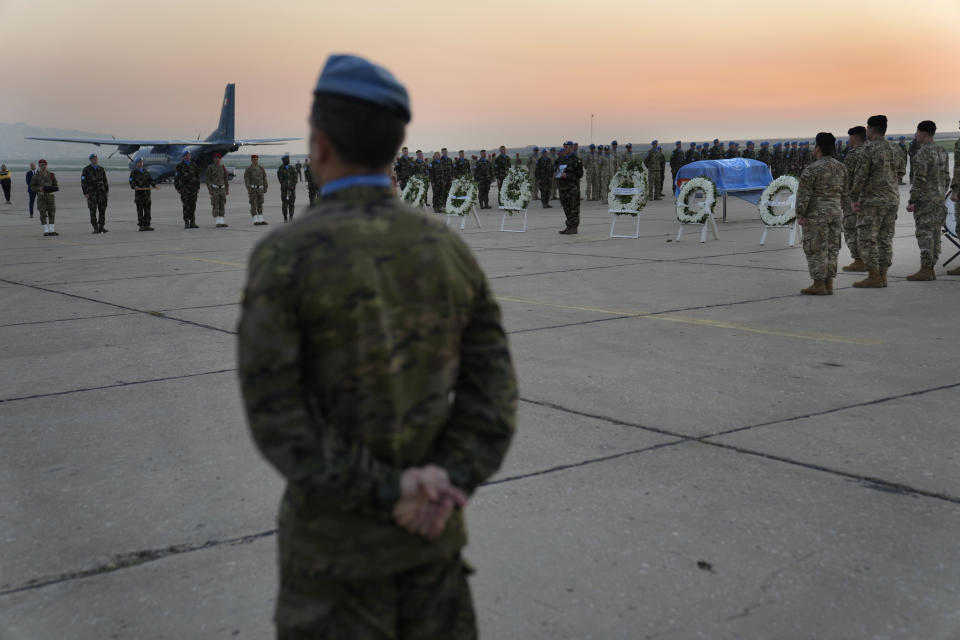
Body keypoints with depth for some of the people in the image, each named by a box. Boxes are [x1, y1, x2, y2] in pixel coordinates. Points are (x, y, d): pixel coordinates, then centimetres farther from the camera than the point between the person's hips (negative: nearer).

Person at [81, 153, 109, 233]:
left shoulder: (101, 169, 10)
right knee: (93, 211, -3)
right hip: (91, 193, -3)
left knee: (102, 210, -1)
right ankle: (95, 228, 0)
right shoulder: (86, 169, -2)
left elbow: (105, 180, 14)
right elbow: (83, 182, -4)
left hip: (101, 192, 3)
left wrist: (107, 191, 7)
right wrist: (85, 193, -11)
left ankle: (101, 227, 3)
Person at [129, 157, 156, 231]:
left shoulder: (146, 172, 17)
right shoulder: (134, 173, 3)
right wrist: (135, 187, -28)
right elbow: (132, 182, -7)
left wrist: (154, 185, -11)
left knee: (147, 210, 3)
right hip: (138, 194, -4)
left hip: (147, 193, 4)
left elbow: (151, 179, 9)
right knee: (140, 211, -5)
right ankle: (140, 226, -3)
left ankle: (146, 225, 6)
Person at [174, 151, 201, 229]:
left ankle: (192, 223, 6)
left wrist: (198, 187, 10)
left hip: (193, 188, 4)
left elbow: (197, 176, 15)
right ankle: (186, 223, -6)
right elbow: (176, 177, 0)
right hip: (184, 188, -4)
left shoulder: (193, 165, 11)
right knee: (186, 206, -8)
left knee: (193, 205, 2)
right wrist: (177, 188, -5)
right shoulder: (180, 166, -1)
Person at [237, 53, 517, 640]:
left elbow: (275, 415, -20)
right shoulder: (451, 250, -2)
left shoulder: (283, 257, -17)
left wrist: (384, 495, -15)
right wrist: (445, 484, -14)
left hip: (336, 527, -4)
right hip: (430, 522, 4)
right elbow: (494, 394, -5)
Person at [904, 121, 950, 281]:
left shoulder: (923, 152, -15)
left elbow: (920, 179, -19)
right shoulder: (942, 151, 12)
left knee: (924, 234, -8)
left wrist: (911, 201, -16)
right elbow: (946, 178, 15)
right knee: (934, 235, 8)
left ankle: (925, 270, -9)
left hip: (924, 198, -9)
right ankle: (930, 270, 10)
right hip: (939, 199, 9)